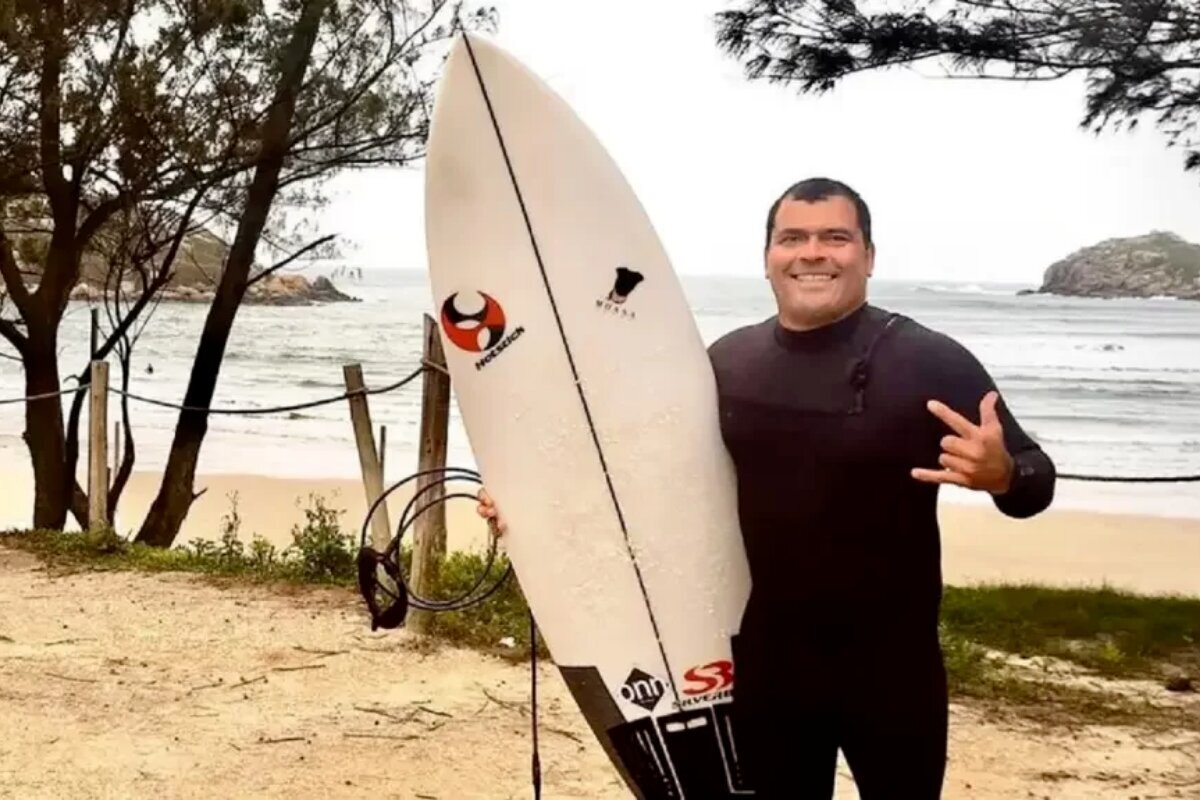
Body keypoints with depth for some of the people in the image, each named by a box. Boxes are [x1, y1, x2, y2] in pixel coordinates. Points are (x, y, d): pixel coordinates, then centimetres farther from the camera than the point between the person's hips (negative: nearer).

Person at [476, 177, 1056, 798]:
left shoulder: (930, 362, -11)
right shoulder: (726, 362, 2)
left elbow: (1037, 480, -9)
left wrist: (1001, 473, -32)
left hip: (889, 670, -3)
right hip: (763, 664, 4)